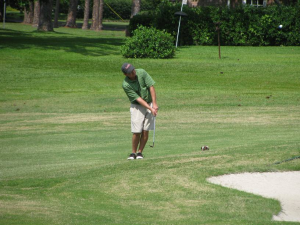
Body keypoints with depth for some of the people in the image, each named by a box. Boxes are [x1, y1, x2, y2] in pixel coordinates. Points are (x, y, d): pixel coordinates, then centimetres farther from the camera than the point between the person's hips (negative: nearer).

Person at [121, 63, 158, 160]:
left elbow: (151, 87, -10)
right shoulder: (126, 85, -19)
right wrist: (150, 109, -24)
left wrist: (154, 104, -16)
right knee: (136, 131, -10)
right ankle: (133, 153, 5)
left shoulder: (141, 72, -12)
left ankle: (140, 152, 6)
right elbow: (138, 98, -20)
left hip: (149, 103, 2)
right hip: (137, 106, -2)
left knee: (145, 131, -3)